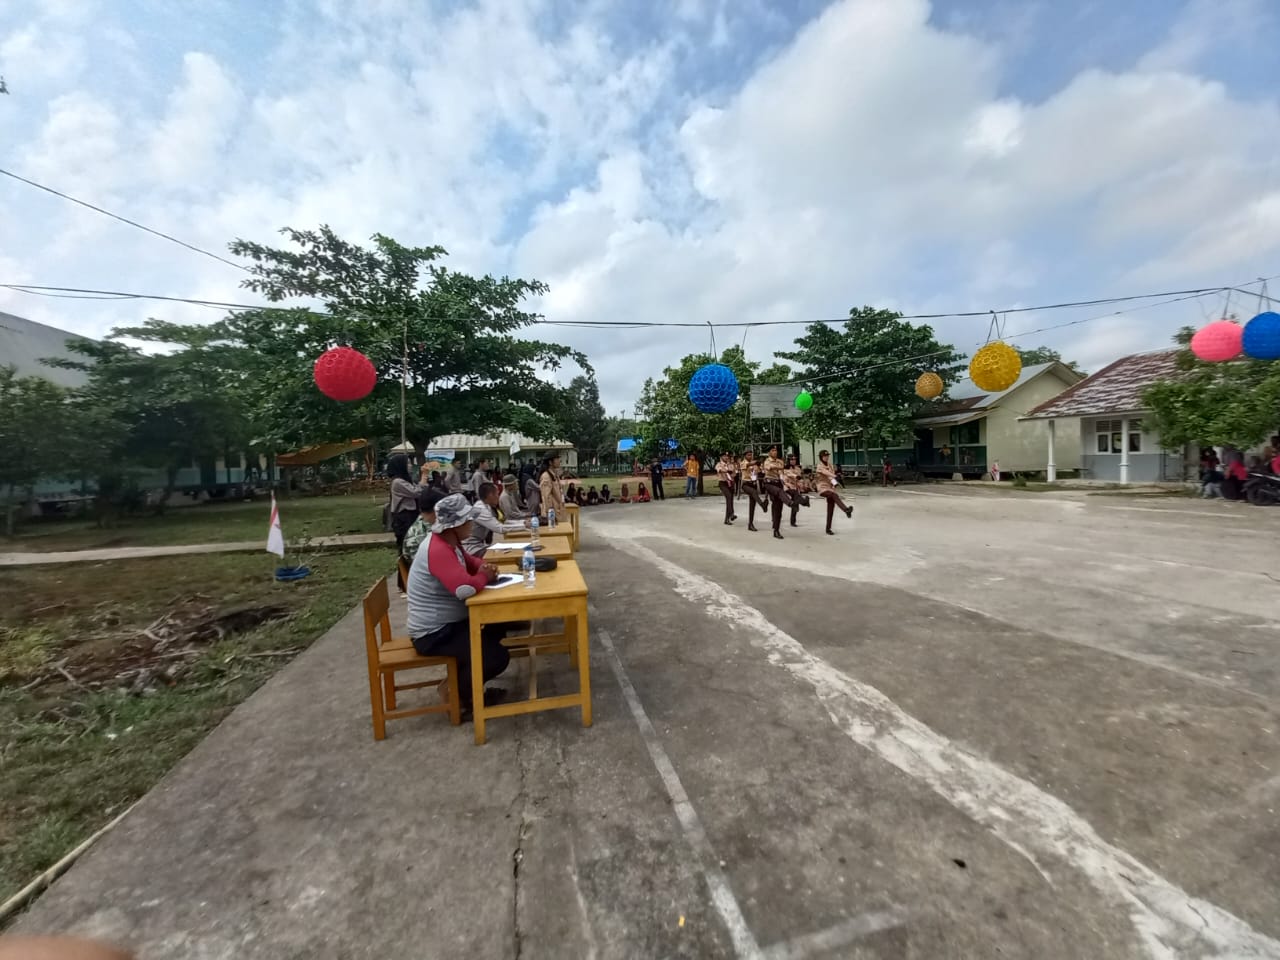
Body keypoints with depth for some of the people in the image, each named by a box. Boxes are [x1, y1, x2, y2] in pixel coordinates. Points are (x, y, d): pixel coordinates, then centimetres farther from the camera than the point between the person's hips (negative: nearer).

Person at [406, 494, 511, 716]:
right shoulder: (438, 550, -27)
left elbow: (472, 561, 19)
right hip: (433, 633, -10)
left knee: (499, 627, 19)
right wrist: (484, 576, -16)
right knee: (498, 657, -16)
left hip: (446, 623, 11)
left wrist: (485, 568, -5)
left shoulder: (449, 542, 5)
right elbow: (466, 589, -39)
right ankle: (459, 694, 9)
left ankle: (462, 684, 23)